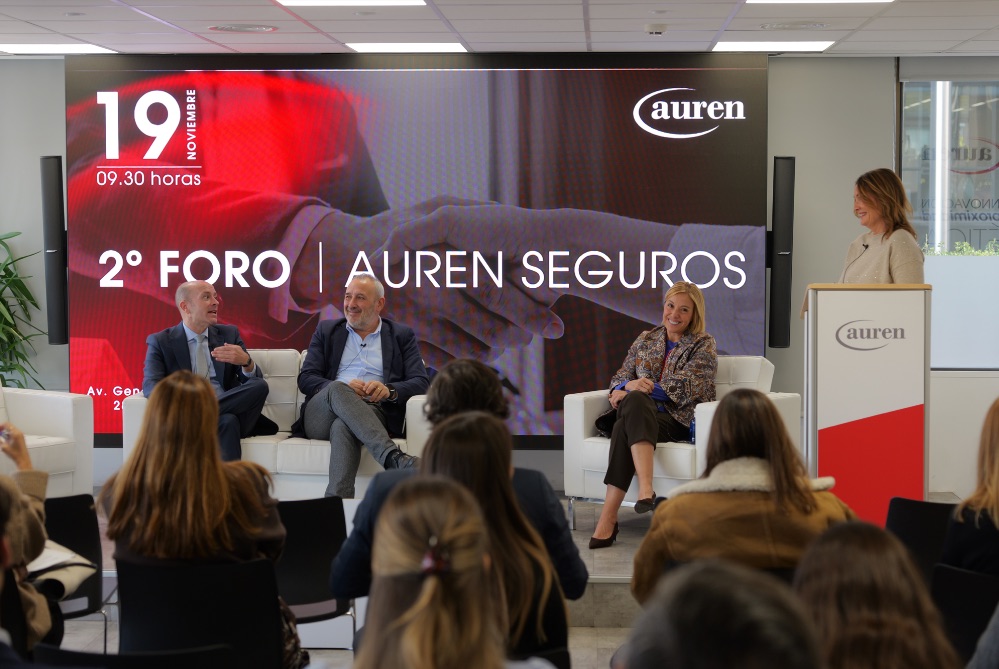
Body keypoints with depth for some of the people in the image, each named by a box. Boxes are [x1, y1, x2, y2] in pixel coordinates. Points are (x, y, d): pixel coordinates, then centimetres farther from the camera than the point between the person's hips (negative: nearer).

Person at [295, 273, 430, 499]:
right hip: (320, 416, 2)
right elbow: (305, 379, 9)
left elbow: (422, 382, 5)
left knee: (343, 426, -38)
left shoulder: (402, 335, 17)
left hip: (374, 412, -1)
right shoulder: (326, 331, 21)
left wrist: (389, 390, -18)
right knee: (338, 389, -36)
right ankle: (393, 457, -52)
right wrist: (343, 387, -13)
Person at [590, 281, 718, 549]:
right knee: (634, 400, -36)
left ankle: (608, 519, -44)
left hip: (680, 420, -3)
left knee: (623, 428, -35)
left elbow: (685, 389, -7)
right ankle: (645, 491, -47)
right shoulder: (646, 339, 21)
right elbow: (621, 375, 16)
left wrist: (642, 387, -15)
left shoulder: (704, 345, 6)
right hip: (640, 415, 4)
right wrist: (623, 388, -9)